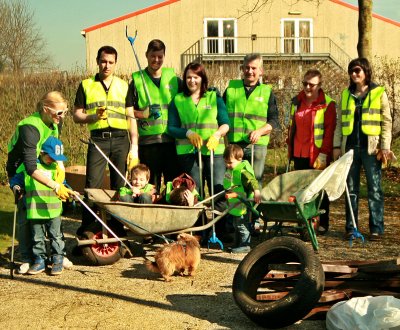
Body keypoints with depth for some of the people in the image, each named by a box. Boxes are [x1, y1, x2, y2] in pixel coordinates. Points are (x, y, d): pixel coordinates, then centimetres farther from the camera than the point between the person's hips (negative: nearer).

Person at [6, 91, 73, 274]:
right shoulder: (29, 128, -36)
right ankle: (27, 258, 2)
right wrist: (56, 186, -49)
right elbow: (30, 168, -44)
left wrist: (60, 166, -23)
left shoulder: (54, 123, -12)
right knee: (25, 215, -8)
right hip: (20, 172, -6)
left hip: (44, 168, 6)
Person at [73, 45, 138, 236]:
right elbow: (76, 115, 8)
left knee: (119, 187, 4)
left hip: (121, 139, 2)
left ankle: (117, 229, 12)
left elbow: (131, 118, 11)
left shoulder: (123, 86, 13)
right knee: (92, 186, -8)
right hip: (98, 139, -1)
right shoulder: (86, 85, 10)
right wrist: (94, 117, -13)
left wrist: (134, 147, 3)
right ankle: (86, 231, -1)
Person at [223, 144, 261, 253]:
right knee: (236, 226, 20)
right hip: (234, 206, 10)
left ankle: (245, 245, 9)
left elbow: (252, 180, -36)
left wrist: (256, 191, -51)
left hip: (242, 206, -10)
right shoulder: (230, 170, 8)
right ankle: (237, 244, 31)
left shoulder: (242, 172, -24)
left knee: (242, 226, -1)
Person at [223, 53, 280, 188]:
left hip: (257, 145, -1)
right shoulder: (231, 88, 10)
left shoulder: (267, 91, 8)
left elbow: (274, 121, 4)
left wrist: (260, 131, -14)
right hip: (233, 144, 1)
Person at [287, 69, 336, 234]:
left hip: (318, 156, -5)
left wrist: (324, 154, -17)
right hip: (299, 154, 5)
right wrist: (290, 147, 13)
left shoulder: (327, 104, -7)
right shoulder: (297, 101, 10)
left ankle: (323, 223, 14)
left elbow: (329, 131, -11)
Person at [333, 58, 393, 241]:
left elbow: (386, 122, 0)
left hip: (371, 148, -3)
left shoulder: (379, 93, 2)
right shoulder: (346, 95, 13)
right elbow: (340, 122, 13)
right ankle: (351, 227, 11)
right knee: (351, 189, 6)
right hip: (350, 147, 3)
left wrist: (385, 147, -8)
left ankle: (376, 228, 2)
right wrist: (337, 145, 5)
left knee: (374, 189, -1)